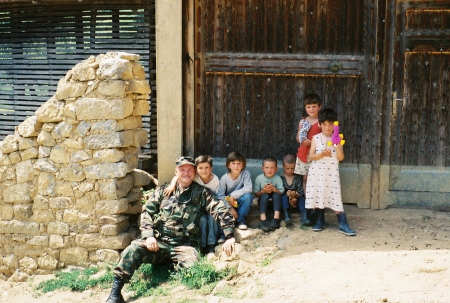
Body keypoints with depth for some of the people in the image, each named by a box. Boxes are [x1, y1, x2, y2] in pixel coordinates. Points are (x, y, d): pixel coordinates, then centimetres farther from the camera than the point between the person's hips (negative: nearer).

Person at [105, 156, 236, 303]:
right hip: (158, 241, 2)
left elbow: (222, 210, 1)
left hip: (184, 245, -2)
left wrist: (229, 236, -12)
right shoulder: (163, 191, 16)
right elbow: (147, 211, 10)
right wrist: (148, 235, -7)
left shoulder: (201, 193, 10)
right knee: (133, 250, -25)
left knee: (190, 265, -36)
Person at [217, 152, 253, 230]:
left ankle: (241, 220, -14)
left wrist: (233, 195, -28)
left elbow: (249, 188, -26)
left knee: (248, 196, -31)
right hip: (228, 203, 0)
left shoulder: (245, 173, -14)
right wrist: (228, 200, -34)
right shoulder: (224, 178, -12)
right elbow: (220, 195, -14)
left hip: (241, 202, 1)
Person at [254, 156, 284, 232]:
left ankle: (276, 218, -37)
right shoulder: (259, 178, -10)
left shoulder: (278, 178, -10)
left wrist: (274, 189, -29)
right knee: (264, 195, -31)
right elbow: (256, 193, -7)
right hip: (263, 201, 0)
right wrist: (263, 191, -27)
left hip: (274, 201, 1)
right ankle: (263, 218, -40)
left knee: (276, 195, -29)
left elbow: (281, 192, -11)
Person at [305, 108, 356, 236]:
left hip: (331, 173, -1)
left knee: (335, 197, -5)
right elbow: (311, 156, -4)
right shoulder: (316, 138, 1)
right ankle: (320, 221, 22)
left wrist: (337, 146, -21)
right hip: (317, 172, 1)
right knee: (318, 195, 6)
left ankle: (343, 224, -5)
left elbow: (341, 157, -5)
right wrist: (322, 154, -20)